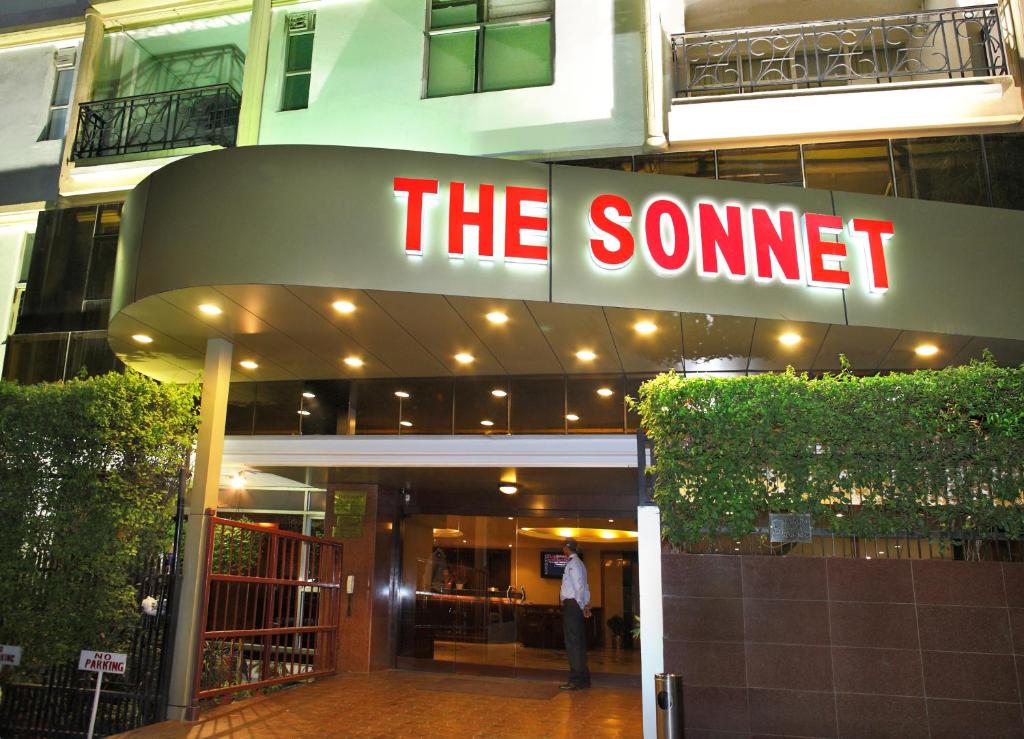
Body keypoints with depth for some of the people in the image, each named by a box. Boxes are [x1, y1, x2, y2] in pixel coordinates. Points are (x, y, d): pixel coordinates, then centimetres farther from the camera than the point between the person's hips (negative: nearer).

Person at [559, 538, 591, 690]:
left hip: (571, 604, -10)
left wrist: (581, 605, -15)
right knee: (579, 642, 14)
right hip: (575, 605, 10)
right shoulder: (578, 563, 18)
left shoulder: (572, 563, -13)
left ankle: (576, 680, -6)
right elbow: (585, 586, 17)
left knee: (572, 642, -8)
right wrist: (586, 604, 12)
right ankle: (583, 679, 21)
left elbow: (579, 586, -19)